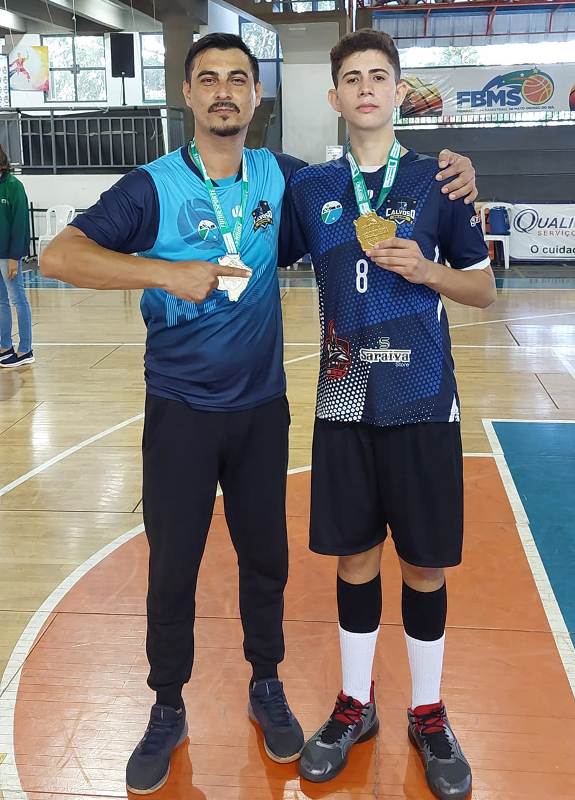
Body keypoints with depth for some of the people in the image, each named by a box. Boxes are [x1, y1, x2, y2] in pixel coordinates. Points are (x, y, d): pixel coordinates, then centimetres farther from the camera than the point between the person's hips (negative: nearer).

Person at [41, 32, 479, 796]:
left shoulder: (283, 177, 1)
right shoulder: (152, 186, -9)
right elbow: (60, 254, -17)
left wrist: (448, 173, -4)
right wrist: (167, 272, -28)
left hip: (262, 407, 3)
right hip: (180, 411, -2)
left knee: (265, 556, 14)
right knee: (172, 567, 8)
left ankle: (266, 689, 37)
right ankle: (168, 711, 29)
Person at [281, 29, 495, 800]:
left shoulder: (439, 180, 1)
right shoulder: (310, 187, 5)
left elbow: (483, 288, 5)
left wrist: (425, 270, -12)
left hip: (423, 401, -1)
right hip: (346, 402, 1)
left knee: (424, 564, 8)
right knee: (355, 557, 11)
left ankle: (428, 714, 27)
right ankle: (355, 704, 30)